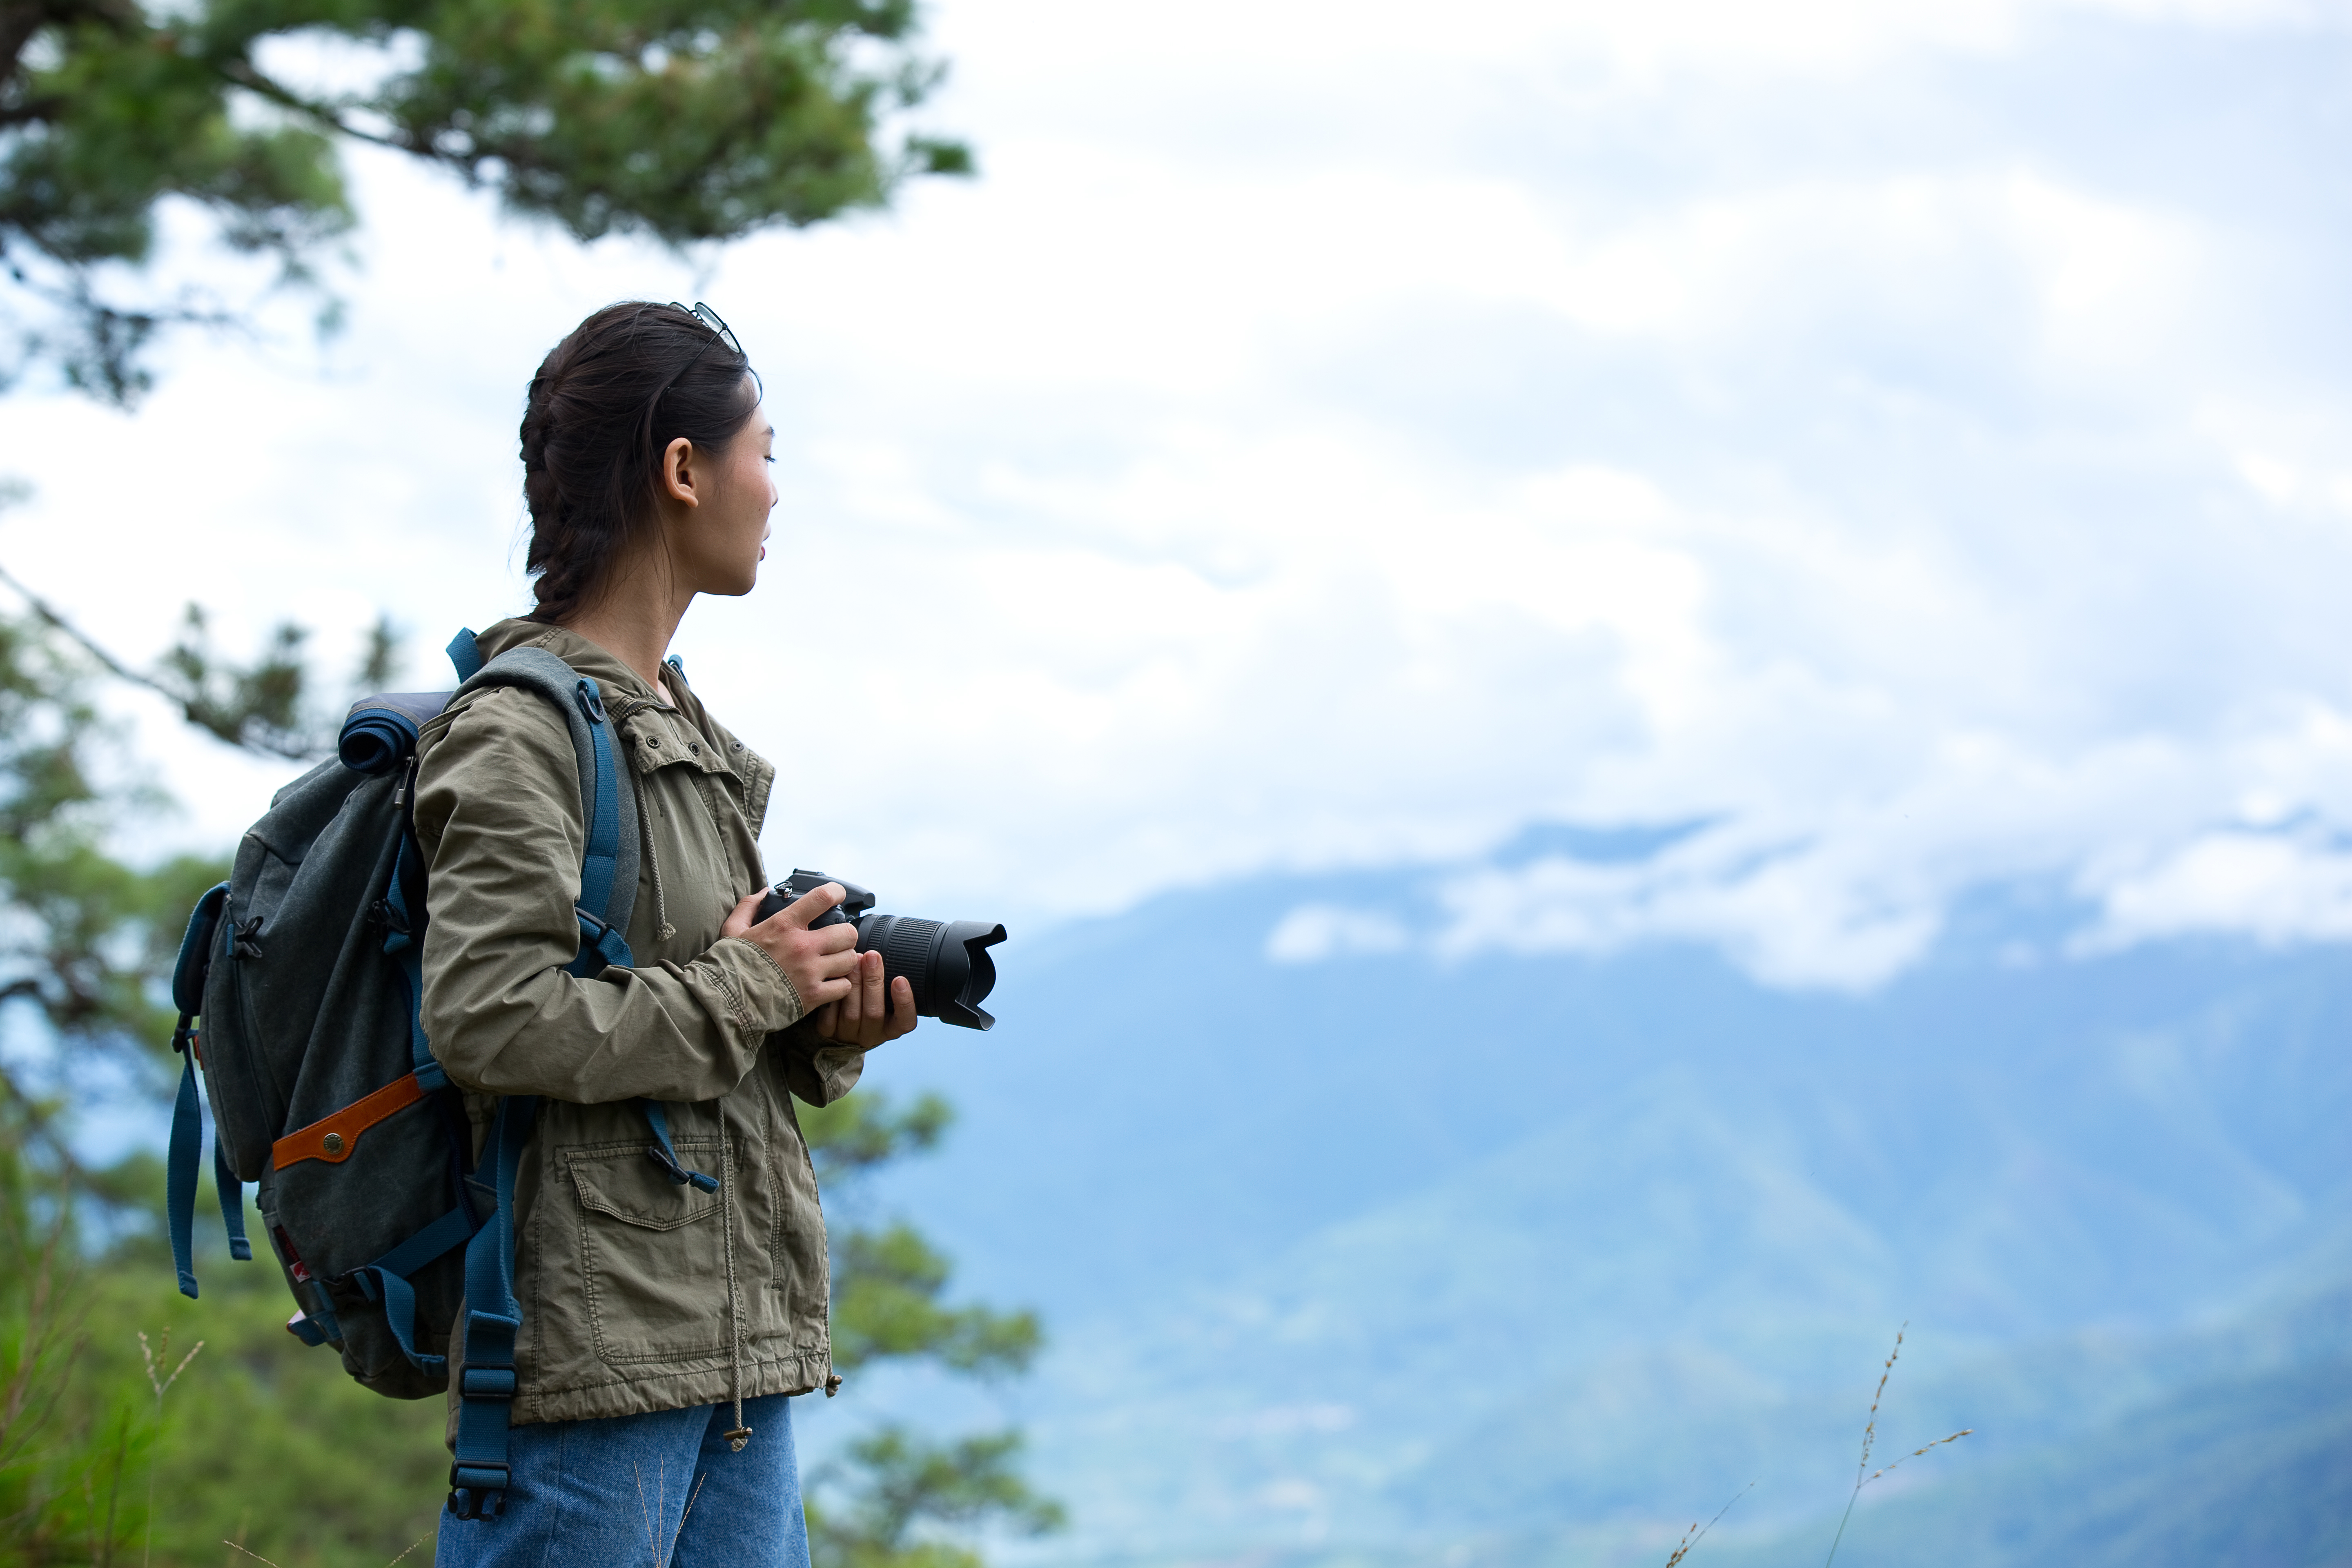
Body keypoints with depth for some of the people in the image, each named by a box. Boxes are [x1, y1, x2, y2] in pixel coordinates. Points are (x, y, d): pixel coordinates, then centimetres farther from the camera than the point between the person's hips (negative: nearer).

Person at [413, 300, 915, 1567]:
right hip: (591, 1338, -9)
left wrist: (828, 1028, 3)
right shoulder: (518, 731, -10)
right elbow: (485, 1020, -22)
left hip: (735, 1336, 9)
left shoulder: (686, 732, 18)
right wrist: (745, 986, -13)